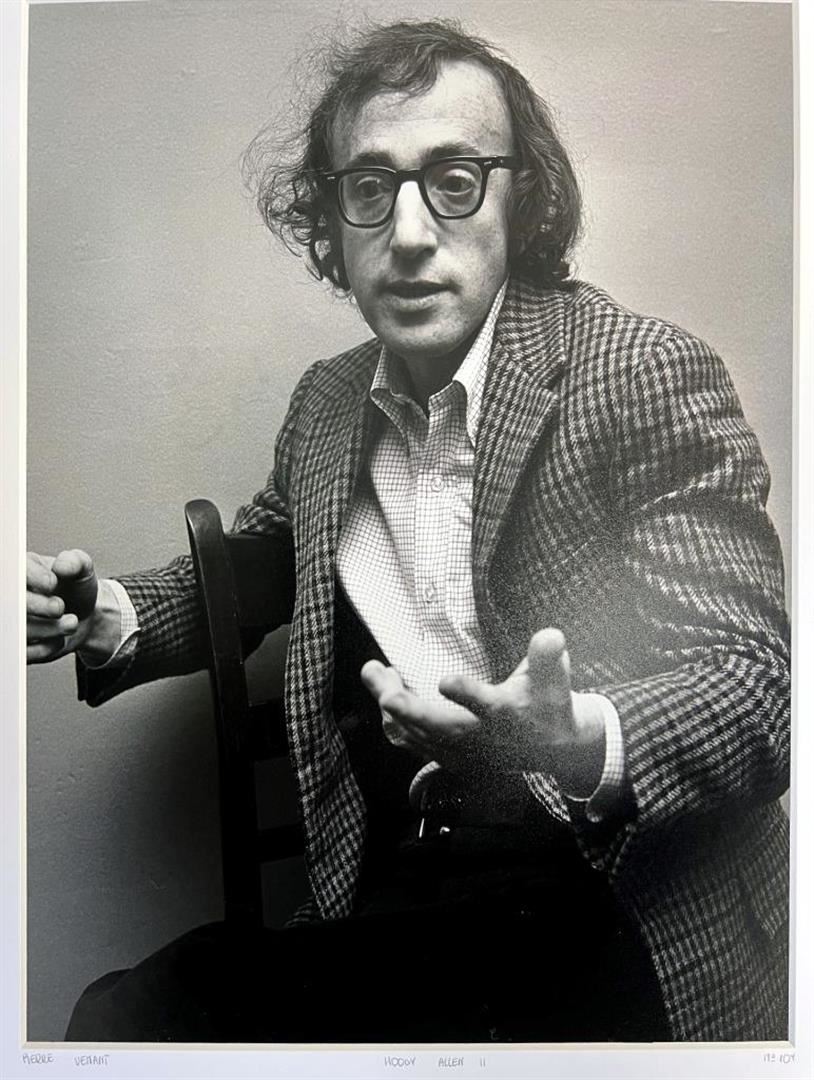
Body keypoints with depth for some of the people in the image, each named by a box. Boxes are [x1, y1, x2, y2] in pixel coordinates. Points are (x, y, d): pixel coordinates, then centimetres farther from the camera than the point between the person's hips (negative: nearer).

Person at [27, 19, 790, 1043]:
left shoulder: (647, 371, -10)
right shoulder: (326, 401, 7)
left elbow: (758, 681, -13)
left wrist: (579, 744, -33)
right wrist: (103, 617, 2)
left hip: (615, 904, -4)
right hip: (394, 895, 5)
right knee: (122, 1015, -14)